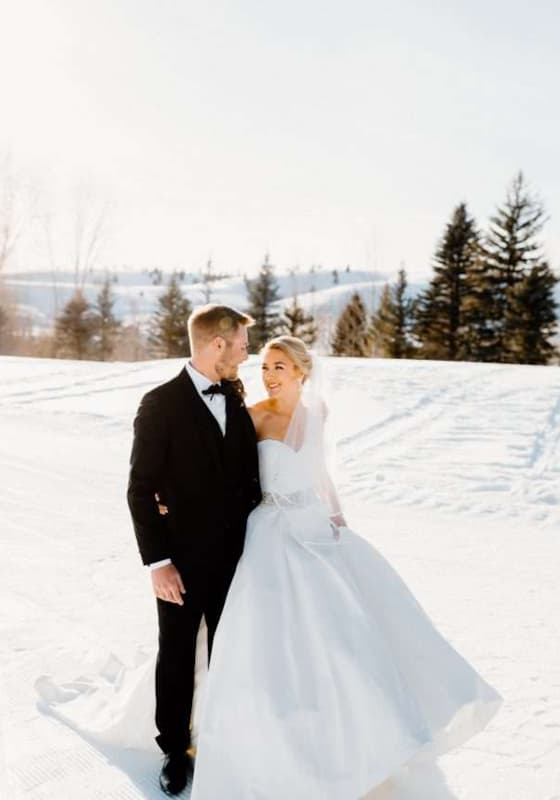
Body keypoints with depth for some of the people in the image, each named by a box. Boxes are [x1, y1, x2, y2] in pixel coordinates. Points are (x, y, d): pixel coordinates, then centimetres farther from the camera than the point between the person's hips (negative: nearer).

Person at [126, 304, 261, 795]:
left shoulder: (237, 403, 4)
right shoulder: (161, 404, -13)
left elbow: (249, 477, 9)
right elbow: (141, 490, -13)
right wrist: (157, 561, -16)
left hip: (234, 555, 5)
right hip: (182, 559, -4)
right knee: (177, 656, 14)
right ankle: (176, 750, 34)